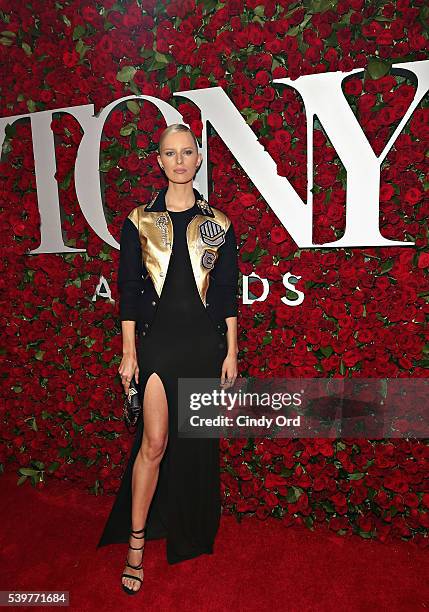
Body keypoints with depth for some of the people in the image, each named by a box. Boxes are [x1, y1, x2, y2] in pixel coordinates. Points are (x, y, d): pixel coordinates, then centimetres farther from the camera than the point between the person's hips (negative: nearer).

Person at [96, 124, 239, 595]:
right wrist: (128, 352, -2)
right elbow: (128, 291, 2)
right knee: (155, 441, -3)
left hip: (204, 342, 2)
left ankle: (192, 532, 37)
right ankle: (136, 544, 20)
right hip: (157, 340, -1)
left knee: (198, 440, 12)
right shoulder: (139, 221, 3)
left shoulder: (217, 223, 5)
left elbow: (228, 292, 4)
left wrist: (231, 351, 1)